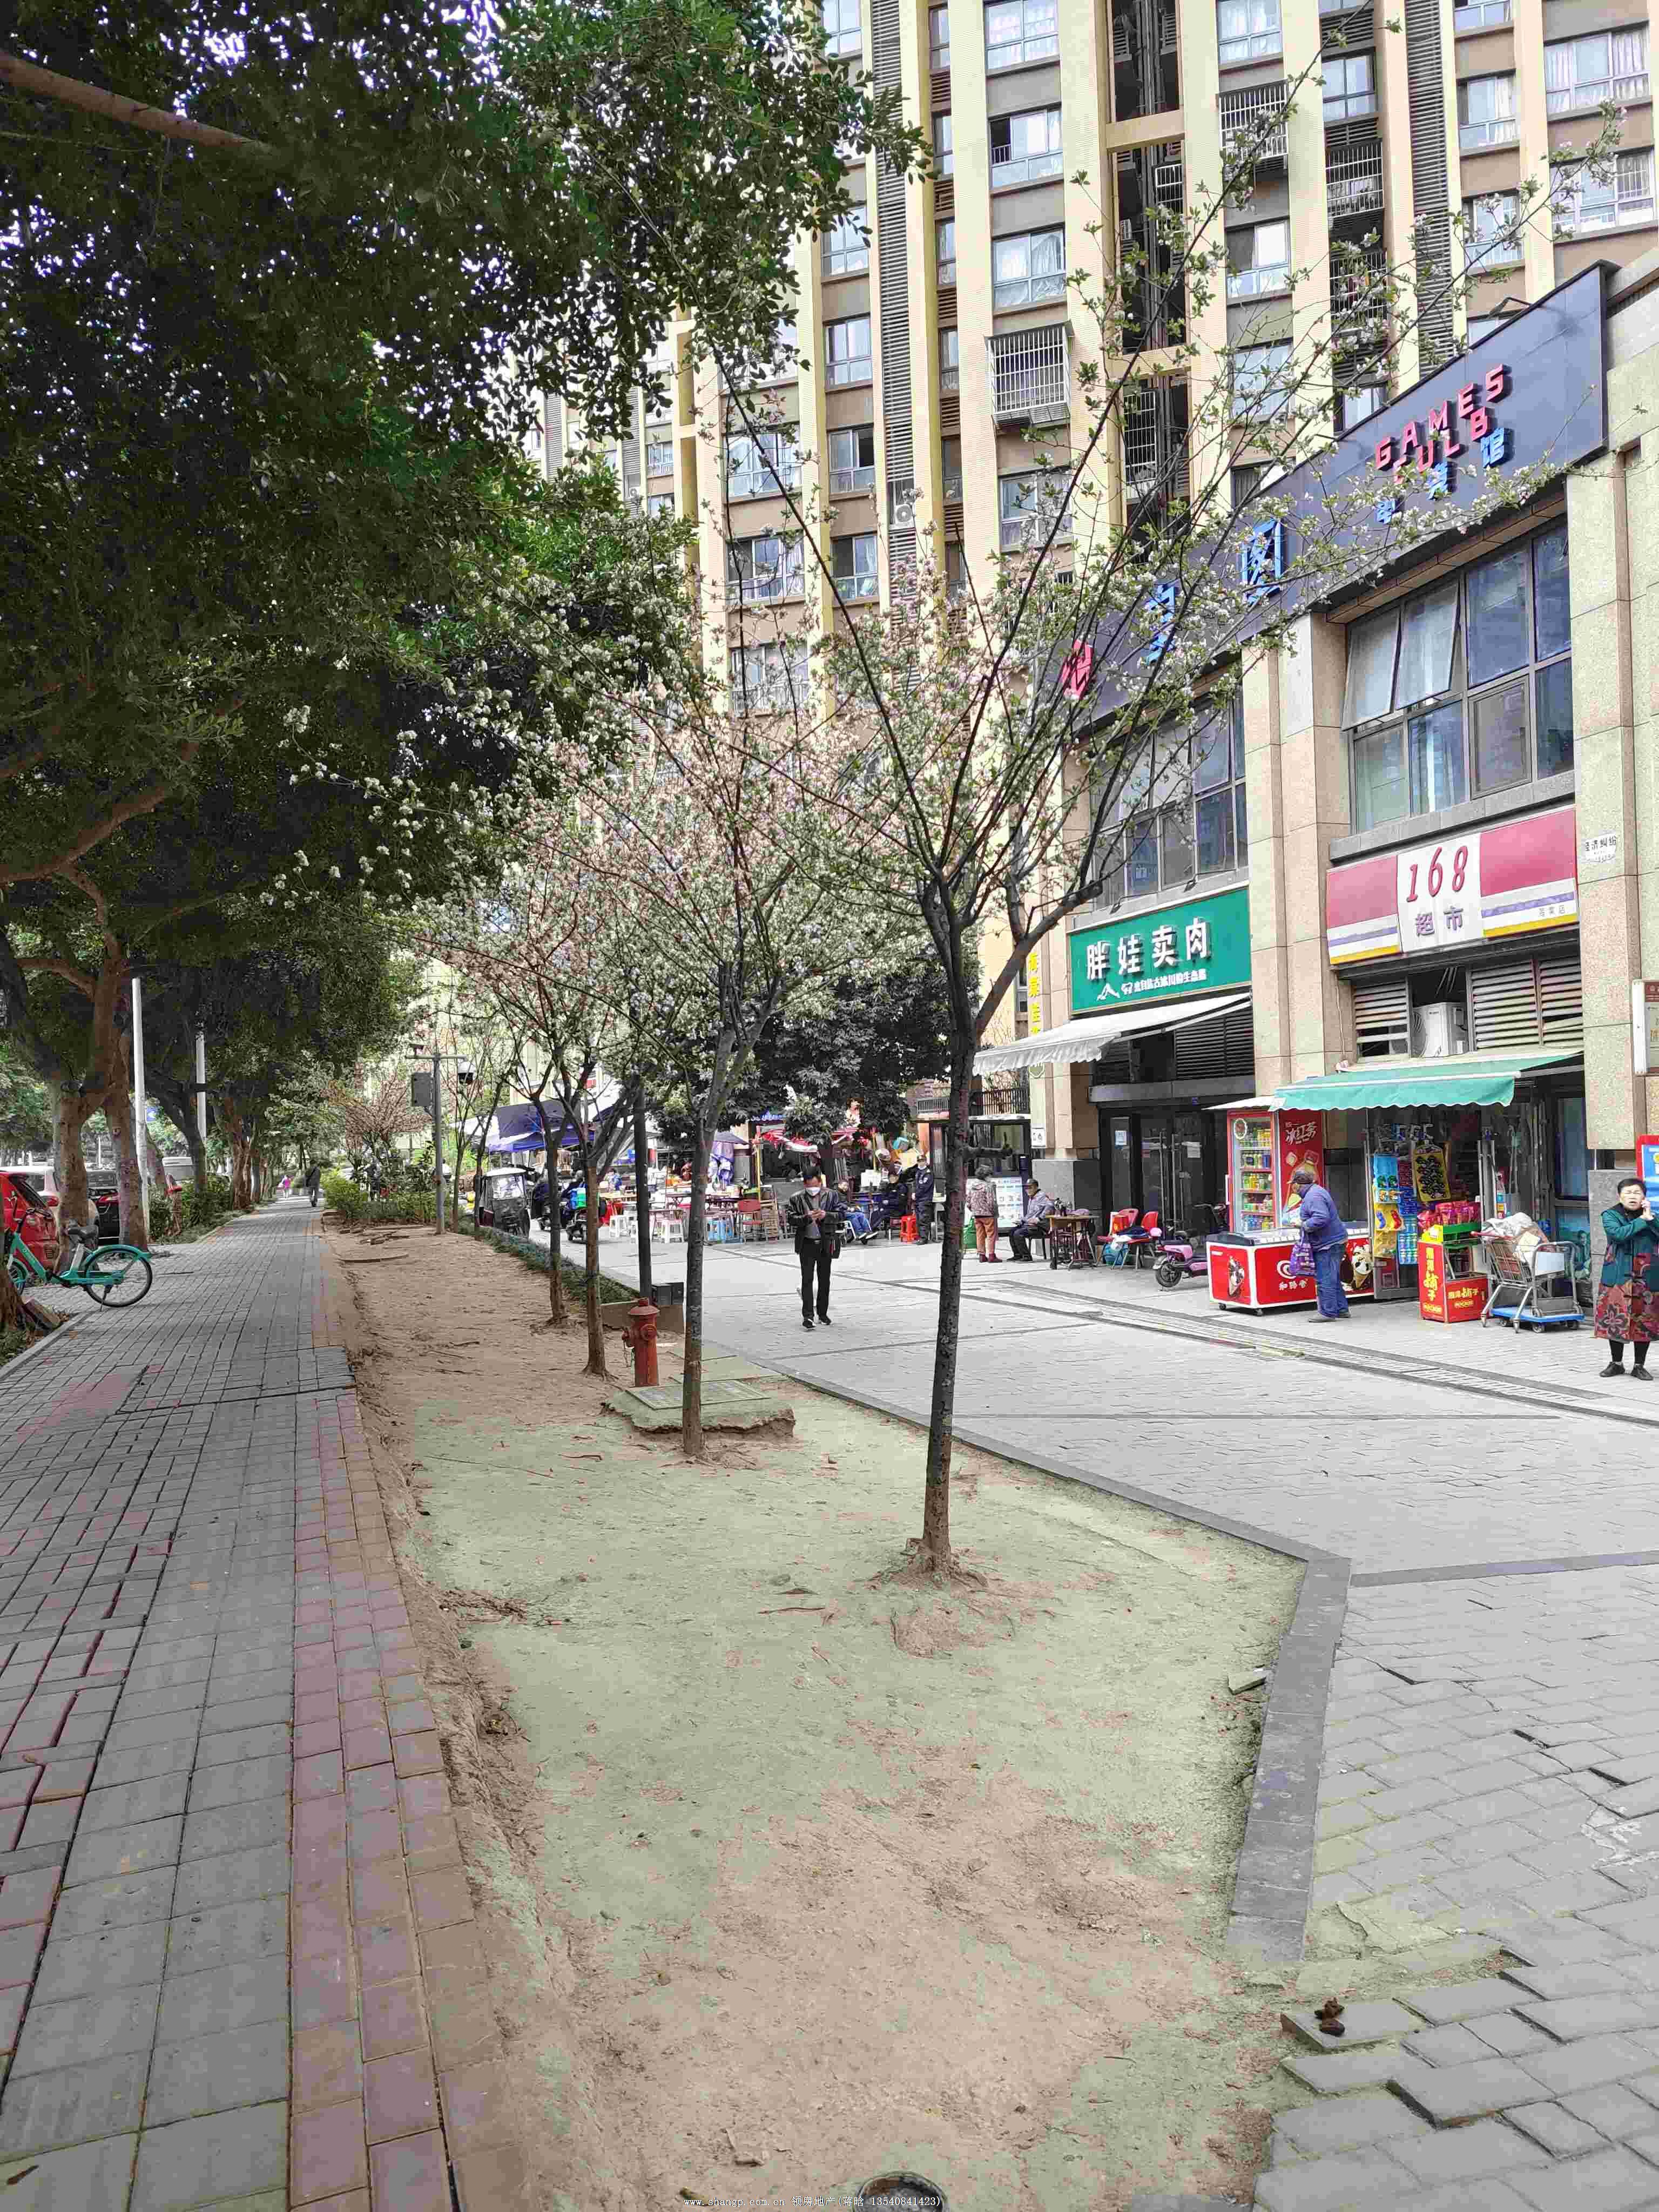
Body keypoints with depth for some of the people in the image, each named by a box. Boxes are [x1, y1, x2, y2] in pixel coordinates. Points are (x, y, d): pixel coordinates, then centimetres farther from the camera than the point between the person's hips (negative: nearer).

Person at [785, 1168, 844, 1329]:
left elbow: (840, 1215, 0)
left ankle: (823, 1313, 24)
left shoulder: (832, 1195, 2)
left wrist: (826, 1216, -18)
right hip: (807, 1244, -2)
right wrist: (806, 1218, -21)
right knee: (807, 1280, -7)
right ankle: (807, 1316, -9)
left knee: (824, 1280, 11)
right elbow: (790, 1218, -4)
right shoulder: (797, 1198, -1)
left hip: (826, 1243, 2)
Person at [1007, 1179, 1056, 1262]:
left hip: (1038, 1227, -10)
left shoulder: (1041, 1196, -10)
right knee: (1011, 1232, 8)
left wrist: (1039, 1218, -31)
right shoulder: (1031, 1198, 21)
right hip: (1028, 1224, 10)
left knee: (1018, 1234, -24)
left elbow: (1050, 1206, -29)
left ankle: (1027, 1256, -16)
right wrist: (1022, 1221, 12)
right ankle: (1018, 1255, 9)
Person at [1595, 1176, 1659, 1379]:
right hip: (1618, 1277, -2)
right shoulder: (1611, 1215, 2)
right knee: (1615, 1320, 1)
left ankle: (1639, 1366, 17)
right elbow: (1618, 1234, -17)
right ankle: (1616, 1363, 18)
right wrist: (1641, 1221, -13)